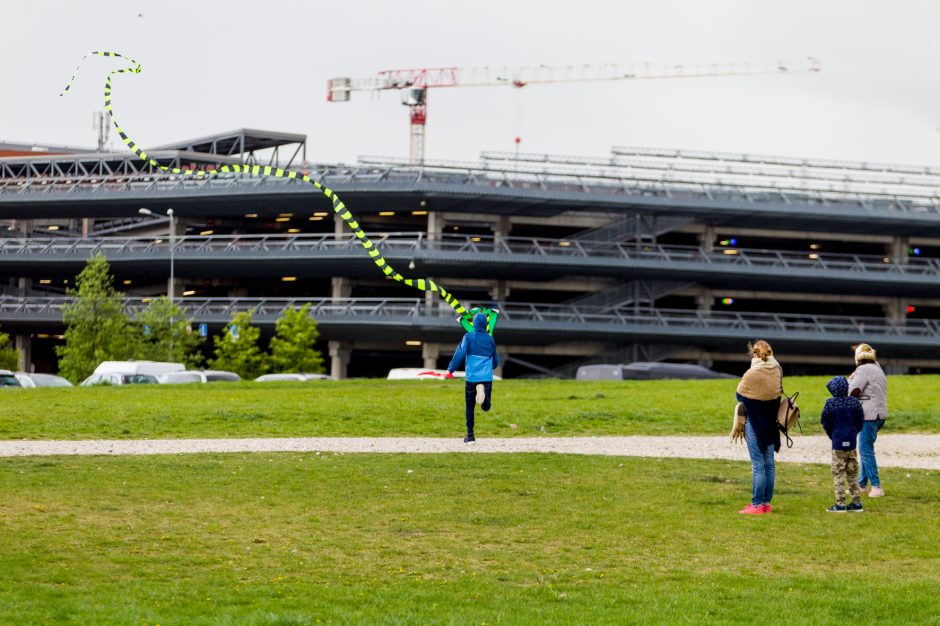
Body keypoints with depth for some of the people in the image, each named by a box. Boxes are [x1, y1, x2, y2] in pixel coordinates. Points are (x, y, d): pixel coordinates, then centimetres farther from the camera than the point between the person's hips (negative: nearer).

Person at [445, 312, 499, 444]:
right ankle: (483, 393, -33)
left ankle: (470, 435, 10)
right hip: (487, 378, 1)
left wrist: (450, 369, -15)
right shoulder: (490, 339, 10)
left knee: (470, 407, 12)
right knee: (486, 407, 2)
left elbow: (460, 353, -14)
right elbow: (495, 361, 18)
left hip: (472, 377, -1)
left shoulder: (468, 337, 1)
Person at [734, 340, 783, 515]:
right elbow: (778, 391, 5)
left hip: (755, 423, -6)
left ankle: (757, 504, -3)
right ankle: (766, 502, 17)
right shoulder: (777, 370, -1)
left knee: (757, 464, -4)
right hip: (771, 422, 6)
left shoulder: (752, 374, -18)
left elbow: (740, 395, -8)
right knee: (769, 463, 12)